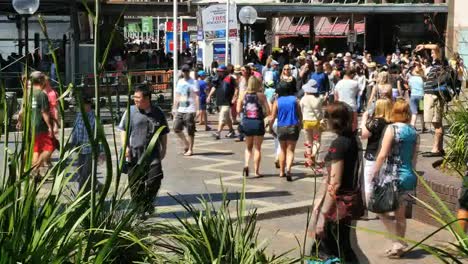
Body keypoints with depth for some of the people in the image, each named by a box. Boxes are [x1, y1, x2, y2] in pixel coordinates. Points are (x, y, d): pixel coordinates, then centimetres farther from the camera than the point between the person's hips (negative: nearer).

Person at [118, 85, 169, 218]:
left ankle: (148, 202, 19)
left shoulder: (158, 113, 5)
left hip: (153, 154, 1)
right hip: (134, 154, 0)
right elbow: (123, 130, 5)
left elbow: (163, 134, 15)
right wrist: (125, 146, -7)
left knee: (155, 179, -7)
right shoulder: (131, 112, 1)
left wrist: (163, 149, 12)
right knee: (136, 184, 1)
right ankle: (140, 208, 15)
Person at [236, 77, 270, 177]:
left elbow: (238, 110, -1)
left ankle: (246, 164, -4)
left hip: (246, 123, 2)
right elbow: (268, 111, -11)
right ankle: (256, 171, 10)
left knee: (248, 147, 19)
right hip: (258, 123, -2)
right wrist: (262, 114, 10)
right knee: (257, 148, 10)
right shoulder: (261, 95, -8)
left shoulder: (243, 94, -1)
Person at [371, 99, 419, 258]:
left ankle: (398, 243, -2)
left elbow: (382, 155, -15)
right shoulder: (414, 132, 6)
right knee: (400, 214, 15)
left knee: (382, 210, 5)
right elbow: (414, 158, 12)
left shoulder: (392, 128, -11)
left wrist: (374, 173, -6)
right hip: (409, 177, 6)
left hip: (392, 176, -6)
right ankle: (399, 245, 23)